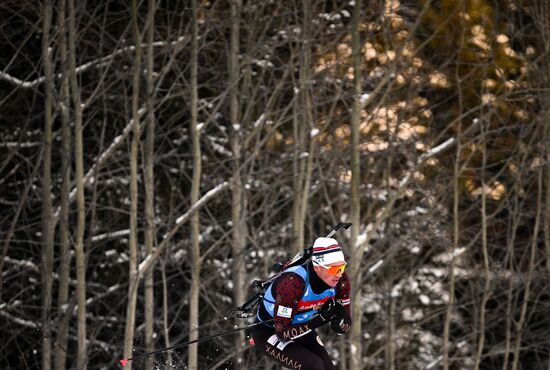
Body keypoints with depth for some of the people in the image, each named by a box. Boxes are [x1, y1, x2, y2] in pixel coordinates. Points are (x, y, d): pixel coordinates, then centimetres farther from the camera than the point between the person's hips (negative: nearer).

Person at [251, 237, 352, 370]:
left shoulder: (340, 280, -17)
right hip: (268, 332, -7)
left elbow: (343, 328, -8)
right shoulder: (292, 283, -36)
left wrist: (338, 316, -31)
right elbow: (283, 333, -33)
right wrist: (319, 319, -39)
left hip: (301, 329, 7)